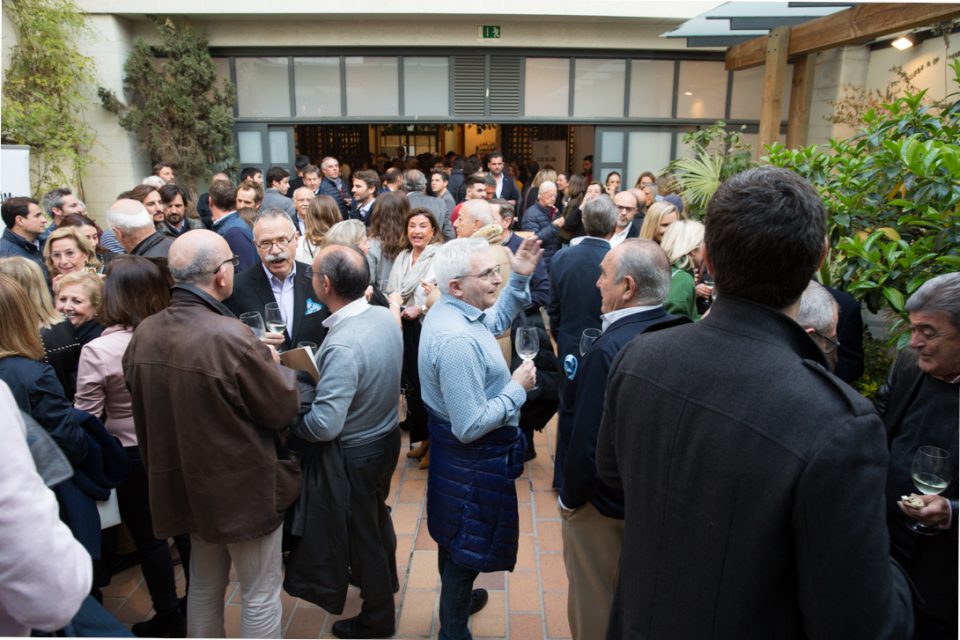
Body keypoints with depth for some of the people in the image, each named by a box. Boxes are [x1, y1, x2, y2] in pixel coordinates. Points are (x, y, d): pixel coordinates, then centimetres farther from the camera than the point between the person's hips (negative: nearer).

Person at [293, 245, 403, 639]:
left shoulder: (342, 346, -35)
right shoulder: (385, 317, -10)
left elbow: (324, 425, -34)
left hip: (356, 453, -7)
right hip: (388, 435, 7)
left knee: (362, 529, 15)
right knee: (377, 513, 30)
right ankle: (385, 577, 57)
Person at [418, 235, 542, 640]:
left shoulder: (449, 311, -3)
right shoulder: (457, 341, -34)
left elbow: (497, 321, 18)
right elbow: (471, 427, -33)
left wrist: (519, 279, 4)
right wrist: (518, 389, -21)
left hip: (457, 452, 10)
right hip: (473, 459, -10)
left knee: (454, 536, 29)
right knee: (467, 547, 12)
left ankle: (456, 599, 53)